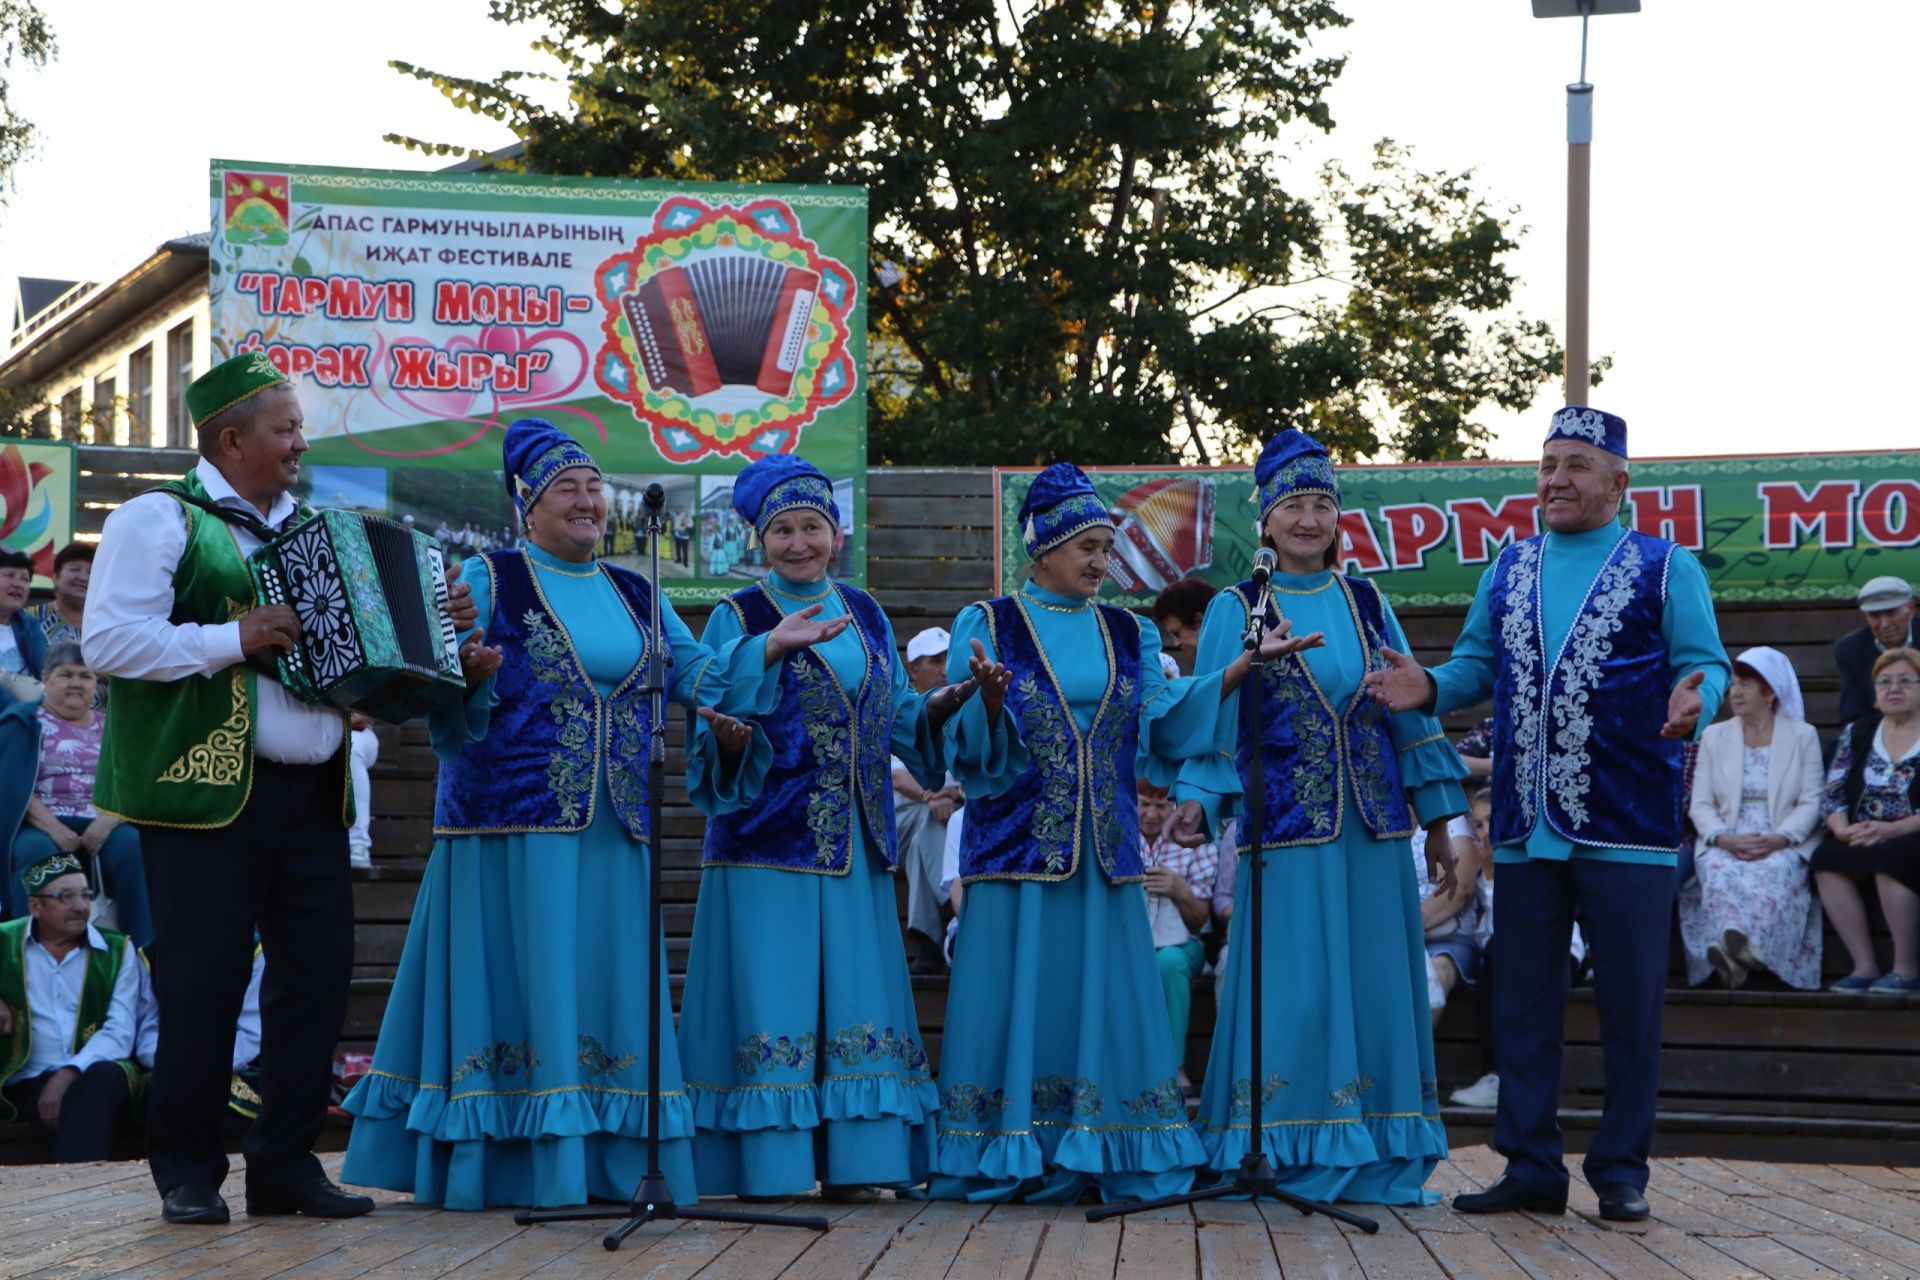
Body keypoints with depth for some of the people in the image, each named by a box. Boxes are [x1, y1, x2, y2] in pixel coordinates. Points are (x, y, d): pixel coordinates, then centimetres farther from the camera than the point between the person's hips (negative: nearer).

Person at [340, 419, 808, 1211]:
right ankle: (517, 1168, -1)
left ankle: (610, 1166, 12)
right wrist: (473, 676, -25)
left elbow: (699, 673, 13)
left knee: (608, 990, 6)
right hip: (514, 823, -5)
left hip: (614, 830, 5)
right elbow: (446, 707, -5)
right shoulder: (488, 579, 1)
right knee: (518, 985, -5)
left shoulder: (637, 596, 17)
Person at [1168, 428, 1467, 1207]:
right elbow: (1210, 722, 0)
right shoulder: (1236, 611, 4)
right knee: (1292, 991, -4)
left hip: (1370, 828, 3)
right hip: (1285, 824, -3)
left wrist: (1438, 825, 11)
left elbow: (1411, 712, 13)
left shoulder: (1368, 606, 12)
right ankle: (1290, 1161, 3)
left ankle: (1380, 1161, 10)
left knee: (1373, 986, 3)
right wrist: (1196, 814, -13)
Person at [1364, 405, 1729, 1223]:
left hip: (1627, 831, -4)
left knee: (1629, 1009, 1)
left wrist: (1695, 703, -27)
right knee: (1522, 1007, 7)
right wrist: (1430, 688, -7)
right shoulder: (1508, 571, 14)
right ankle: (1532, 1170, 16)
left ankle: (1621, 1173, 11)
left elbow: (1704, 663, -4)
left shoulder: (1666, 568, 1)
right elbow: (1477, 664, 13)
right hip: (1525, 832, 4)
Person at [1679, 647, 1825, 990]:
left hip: (1784, 845, -2)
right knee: (1719, 871, -35)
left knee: (1776, 871, -38)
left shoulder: (1803, 736, 11)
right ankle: (1737, 953, -50)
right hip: (1725, 843, 2)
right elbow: (1700, 804, 7)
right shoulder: (1714, 736, 16)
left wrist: (1777, 839, -18)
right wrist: (1725, 839, -14)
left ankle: (1737, 951, -57)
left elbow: (1811, 803, 1)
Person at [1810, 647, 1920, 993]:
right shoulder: (1857, 733, 13)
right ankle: (1864, 967, -21)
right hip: (1861, 840, 5)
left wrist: (1892, 830, -22)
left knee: (1889, 859, -36)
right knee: (1826, 859, -25)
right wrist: (1843, 829, -12)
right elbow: (1832, 795, 9)